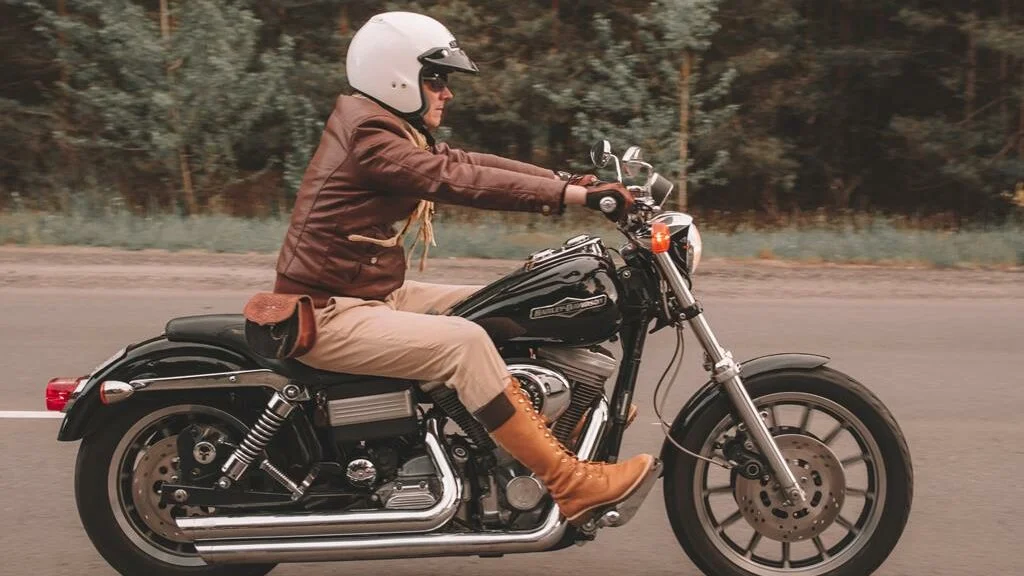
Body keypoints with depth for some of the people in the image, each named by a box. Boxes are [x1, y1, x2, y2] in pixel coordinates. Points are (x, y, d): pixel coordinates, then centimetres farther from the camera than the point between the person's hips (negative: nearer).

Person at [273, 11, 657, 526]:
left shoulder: (395, 132, 13)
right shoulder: (368, 137, -19)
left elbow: (472, 163, 7)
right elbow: (461, 181, -29)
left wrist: (572, 179, -2)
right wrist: (574, 195, -31)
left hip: (374, 293, 11)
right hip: (327, 313, -11)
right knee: (463, 341, -26)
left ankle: (554, 428, 11)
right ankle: (568, 483, -24)